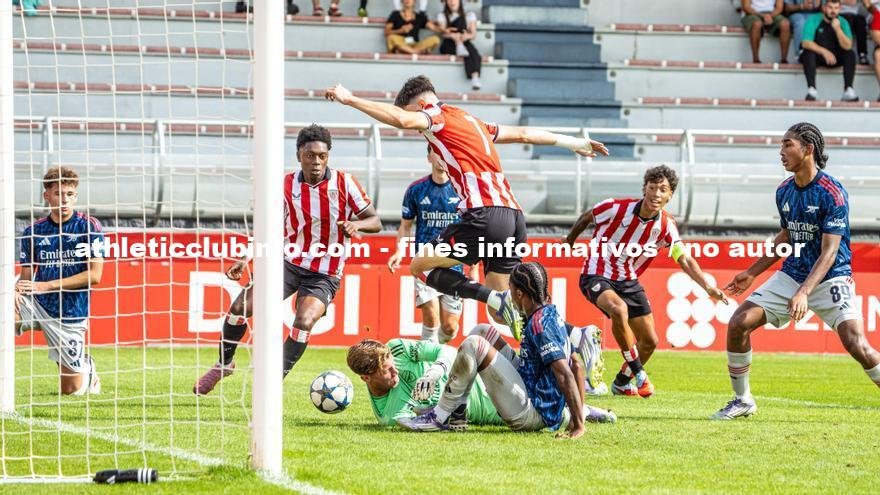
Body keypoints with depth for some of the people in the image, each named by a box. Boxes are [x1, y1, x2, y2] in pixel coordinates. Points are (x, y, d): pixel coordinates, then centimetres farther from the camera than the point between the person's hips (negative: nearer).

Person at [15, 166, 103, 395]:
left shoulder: (89, 226, -5)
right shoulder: (33, 231, 5)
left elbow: (94, 275, -11)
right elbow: (26, 276, 10)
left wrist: (46, 285, -17)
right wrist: (17, 289, -17)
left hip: (70, 314, -2)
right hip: (37, 305, 2)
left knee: (72, 390, 3)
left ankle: (86, 367, 38)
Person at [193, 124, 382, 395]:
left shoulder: (345, 183, -8)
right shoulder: (286, 186, -2)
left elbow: (375, 222, -4)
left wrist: (357, 224, -27)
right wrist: (246, 260, -5)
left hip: (324, 275, -2)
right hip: (289, 262, 2)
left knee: (304, 321, -28)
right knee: (240, 307, -11)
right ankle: (224, 363, 15)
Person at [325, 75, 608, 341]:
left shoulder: (439, 115, 3)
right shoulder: (473, 122, 28)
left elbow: (401, 119, -17)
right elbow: (524, 134, 37)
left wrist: (350, 99, -14)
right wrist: (574, 143, 48)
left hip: (485, 214, -8)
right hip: (514, 218, 8)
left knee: (421, 265, 1)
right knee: (501, 311, 12)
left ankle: (496, 299, -17)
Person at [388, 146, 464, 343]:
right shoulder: (416, 189, 2)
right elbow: (406, 225, 12)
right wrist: (400, 250, -7)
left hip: (454, 265, 0)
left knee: (449, 328, 2)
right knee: (431, 318, -14)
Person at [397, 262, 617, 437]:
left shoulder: (540, 324, -16)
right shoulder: (553, 315, 13)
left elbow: (565, 374, -23)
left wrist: (578, 425, -25)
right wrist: (580, 412, 21)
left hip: (530, 415, -10)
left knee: (474, 345, -15)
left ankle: (440, 417, -13)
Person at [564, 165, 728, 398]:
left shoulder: (666, 226, -9)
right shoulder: (616, 208, -19)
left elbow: (685, 260, -8)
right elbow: (586, 218, 1)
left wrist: (707, 287, -22)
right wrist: (569, 241, 16)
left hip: (628, 281, 5)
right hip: (597, 276, -5)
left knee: (650, 341, 6)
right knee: (618, 309, -37)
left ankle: (621, 383, 34)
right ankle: (638, 374, -23)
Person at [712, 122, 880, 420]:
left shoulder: (832, 193, -19)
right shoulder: (784, 191, 3)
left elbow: (829, 252, -23)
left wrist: (804, 293, -34)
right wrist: (752, 273, 21)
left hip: (830, 280, -6)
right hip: (791, 275, 7)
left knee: (856, 345, -23)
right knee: (739, 323, -6)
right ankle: (742, 401, 10)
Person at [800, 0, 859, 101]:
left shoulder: (843, 23, -2)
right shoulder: (813, 20, -9)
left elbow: (847, 46, -14)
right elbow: (806, 43, -20)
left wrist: (838, 29, -27)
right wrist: (824, 51, -32)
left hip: (835, 58, 3)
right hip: (816, 56, -3)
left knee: (850, 54, -23)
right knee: (808, 53, -34)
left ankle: (848, 90, -30)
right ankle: (811, 89, -43)